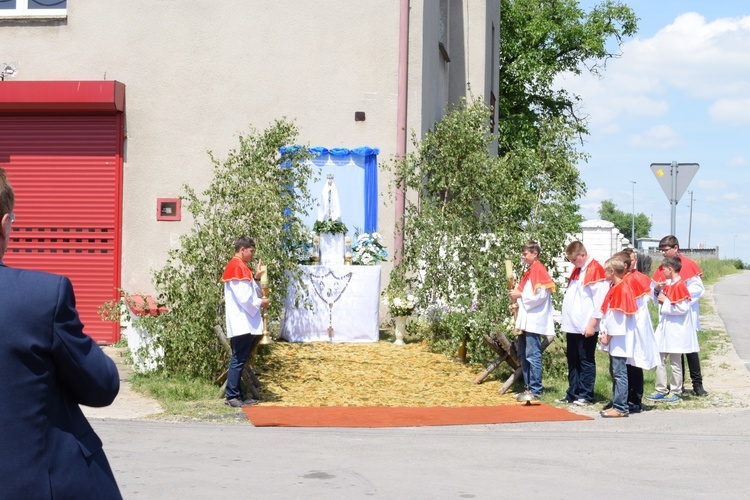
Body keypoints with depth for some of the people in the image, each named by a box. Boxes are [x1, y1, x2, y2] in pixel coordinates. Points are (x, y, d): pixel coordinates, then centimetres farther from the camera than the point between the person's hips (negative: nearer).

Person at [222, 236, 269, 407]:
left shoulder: (239, 266, 19)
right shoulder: (238, 267, -13)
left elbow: (250, 292, 21)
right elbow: (244, 297, -20)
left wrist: (256, 278, 8)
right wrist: (260, 303, -6)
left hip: (244, 323, 10)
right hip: (242, 323, -10)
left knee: (239, 360, 11)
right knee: (238, 360, -8)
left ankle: (235, 395, 13)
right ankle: (232, 396, -7)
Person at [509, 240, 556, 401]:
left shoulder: (539, 270, -11)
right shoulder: (529, 272, 18)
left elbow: (540, 296, -19)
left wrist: (520, 295, -12)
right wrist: (518, 301, 7)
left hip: (534, 320, -10)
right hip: (525, 320, 10)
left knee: (533, 356, -9)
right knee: (523, 355, 12)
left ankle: (536, 390, -7)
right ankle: (528, 387, 18)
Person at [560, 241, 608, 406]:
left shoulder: (596, 270, -12)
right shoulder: (576, 270, 16)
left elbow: (600, 300, -16)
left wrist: (592, 324, -17)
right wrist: (567, 321, 16)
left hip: (586, 327, -9)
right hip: (572, 326, 9)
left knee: (586, 361, -1)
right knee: (572, 361, 12)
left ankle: (585, 395, 4)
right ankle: (572, 394, 19)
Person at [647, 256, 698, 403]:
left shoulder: (679, 286, -16)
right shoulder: (668, 284, 11)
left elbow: (682, 308, -22)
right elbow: (660, 299, 23)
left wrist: (665, 301, -16)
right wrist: (658, 290, 5)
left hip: (675, 330, -9)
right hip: (664, 328, 9)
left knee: (675, 362, 2)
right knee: (660, 360, 10)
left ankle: (676, 392, 11)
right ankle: (661, 390, 17)